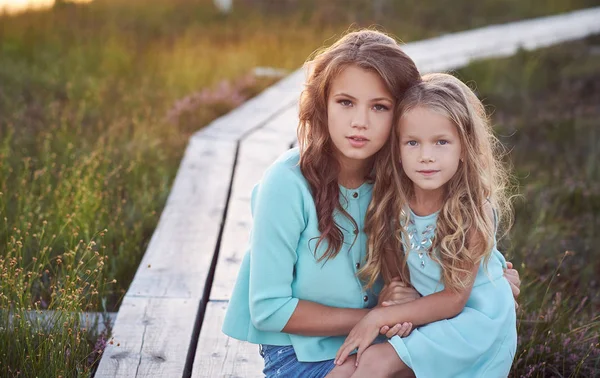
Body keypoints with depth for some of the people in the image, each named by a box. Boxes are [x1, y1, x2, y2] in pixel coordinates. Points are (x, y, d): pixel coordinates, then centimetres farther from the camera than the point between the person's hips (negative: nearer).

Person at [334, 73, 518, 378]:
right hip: (426, 315, 5)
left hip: (474, 319, -5)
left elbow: (453, 300, -18)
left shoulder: (474, 210, -23)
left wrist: (379, 317, -20)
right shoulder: (394, 201, -10)